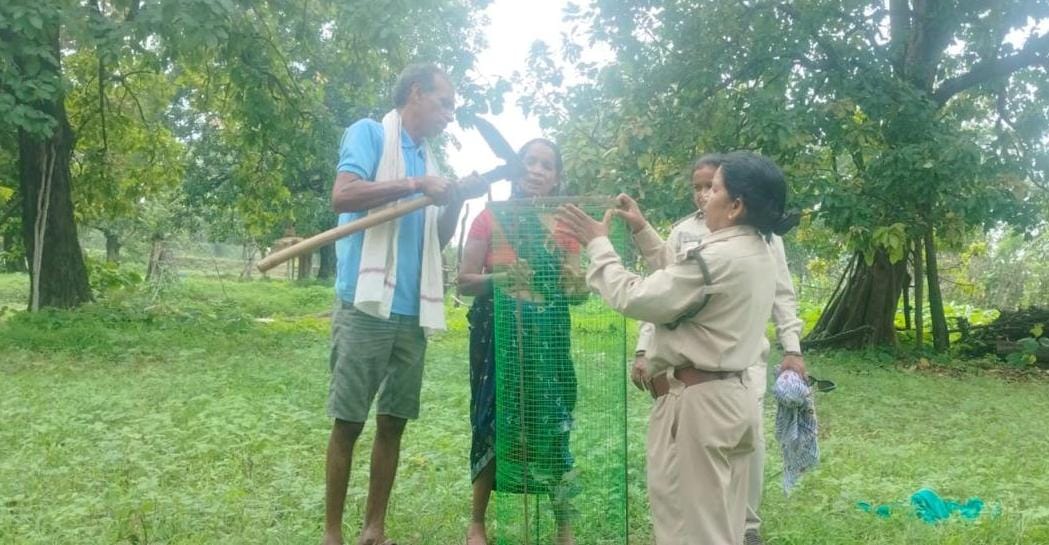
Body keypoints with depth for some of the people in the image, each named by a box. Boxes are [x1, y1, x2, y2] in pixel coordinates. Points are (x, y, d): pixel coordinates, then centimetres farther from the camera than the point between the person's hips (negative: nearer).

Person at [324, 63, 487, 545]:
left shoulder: (427, 159, 19)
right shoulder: (370, 133, 0)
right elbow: (342, 195, -16)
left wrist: (455, 202, 2)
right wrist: (414, 185, -16)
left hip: (412, 312, 7)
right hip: (366, 305, -7)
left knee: (393, 421, 8)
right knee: (348, 423, 0)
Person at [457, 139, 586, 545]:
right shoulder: (491, 218, -2)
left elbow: (576, 291, 6)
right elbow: (463, 282, -3)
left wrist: (577, 284, -17)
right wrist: (500, 277, -21)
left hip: (547, 339, 2)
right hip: (498, 336, -2)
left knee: (550, 425, 2)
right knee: (494, 424, 2)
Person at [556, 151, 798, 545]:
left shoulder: (719, 258, -24)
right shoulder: (754, 252, 8)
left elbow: (634, 299, -18)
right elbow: (680, 276, 22)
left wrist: (598, 244, -6)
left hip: (697, 402, -10)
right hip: (730, 396, 10)